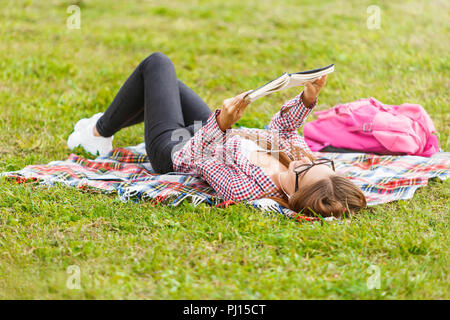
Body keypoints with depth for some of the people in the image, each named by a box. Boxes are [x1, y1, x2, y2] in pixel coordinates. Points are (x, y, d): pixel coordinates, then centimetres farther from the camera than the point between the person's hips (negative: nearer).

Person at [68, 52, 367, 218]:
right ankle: (104, 126, 57)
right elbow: (281, 128, -9)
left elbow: (197, 158, -33)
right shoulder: (299, 151, -31)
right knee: (167, 83, 29)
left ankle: (100, 132, 34)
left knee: (157, 63, 11)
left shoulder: (241, 189, -49)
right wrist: (309, 97, -22)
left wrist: (221, 122, -48)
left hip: (172, 148, -6)